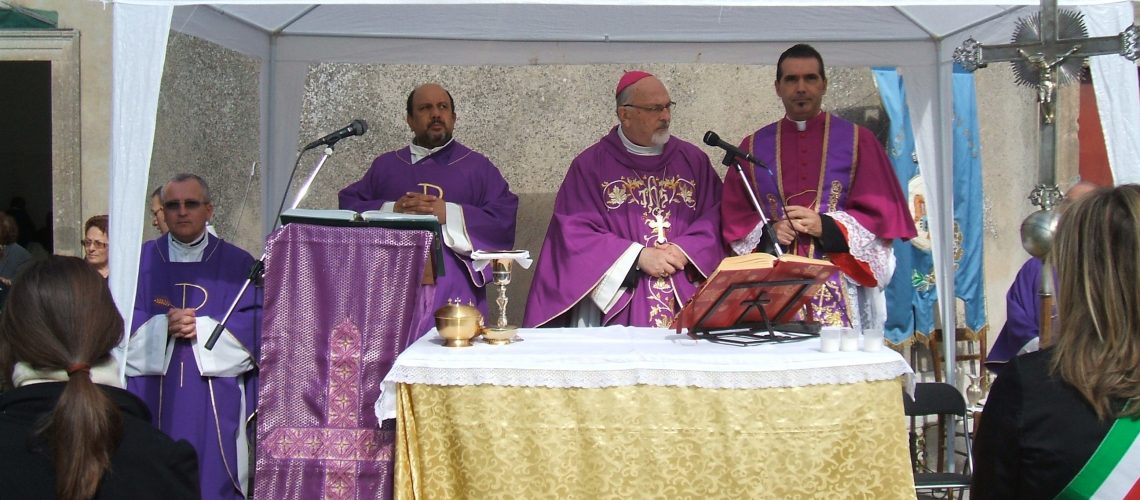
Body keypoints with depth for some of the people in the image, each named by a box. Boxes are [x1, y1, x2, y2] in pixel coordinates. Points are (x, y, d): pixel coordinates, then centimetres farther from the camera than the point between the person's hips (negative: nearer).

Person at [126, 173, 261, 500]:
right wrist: (162, 327, -14)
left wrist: (203, 329, -14)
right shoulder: (139, 261, 10)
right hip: (153, 403, 1)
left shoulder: (237, 265, 7)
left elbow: (254, 326, -2)